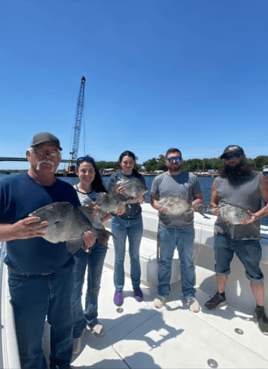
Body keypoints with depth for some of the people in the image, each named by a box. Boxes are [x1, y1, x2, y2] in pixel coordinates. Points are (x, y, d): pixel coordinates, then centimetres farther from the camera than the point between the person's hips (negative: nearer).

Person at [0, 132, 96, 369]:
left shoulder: (67, 190, -1)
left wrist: (87, 237, -15)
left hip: (63, 274, 4)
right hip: (25, 279, -3)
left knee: (63, 327, 23)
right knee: (29, 341, 16)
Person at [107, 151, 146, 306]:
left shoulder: (139, 178, -1)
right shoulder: (115, 178, -4)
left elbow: (142, 200, -4)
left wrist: (139, 196, -27)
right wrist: (118, 194, -24)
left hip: (136, 220, 1)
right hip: (119, 220, -1)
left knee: (135, 255, 12)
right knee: (119, 257, 8)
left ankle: (136, 286, 31)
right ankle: (119, 289, 25)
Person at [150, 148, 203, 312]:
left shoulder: (191, 178, 1)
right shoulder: (159, 179, 3)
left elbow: (199, 198, 3)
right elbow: (153, 200, 5)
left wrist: (192, 205, -18)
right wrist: (159, 206, -16)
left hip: (186, 228, 0)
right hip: (166, 228, 1)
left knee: (187, 262, 14)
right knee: (165, 261, 15)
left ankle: (190, 295, 34)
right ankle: (163, 293, 34)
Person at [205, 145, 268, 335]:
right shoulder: (218, 181, 6)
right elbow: (213, 202, 13)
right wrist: (215, 209, -9)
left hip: (248, 237, -3)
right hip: (222, 234, 3)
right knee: (221, 268, 17)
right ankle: (221, 295, 42)